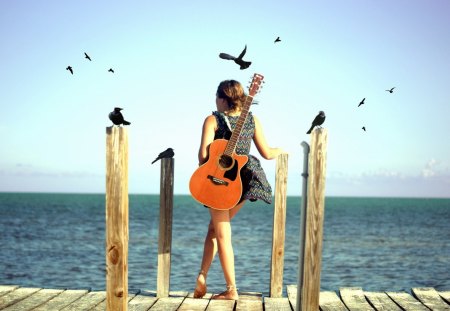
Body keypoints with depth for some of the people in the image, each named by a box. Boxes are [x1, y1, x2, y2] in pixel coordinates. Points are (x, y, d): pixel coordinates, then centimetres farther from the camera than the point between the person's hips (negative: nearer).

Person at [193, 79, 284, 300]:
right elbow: (266, 153, 4)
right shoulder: (252, 119, 5)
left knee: (222, 235, 6)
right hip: (244, 181, 4)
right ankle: (202, 276, 14)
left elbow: (203, 154, -15)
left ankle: (231, 289, 6)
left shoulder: (213, 119, -6)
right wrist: (280, 151, 25)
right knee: (215, 227, 21)